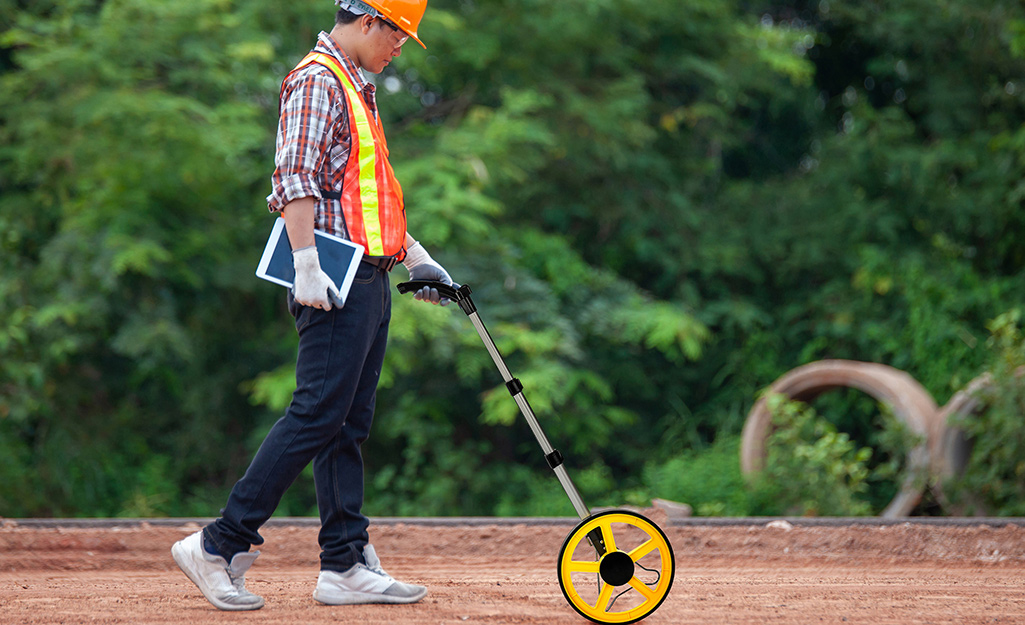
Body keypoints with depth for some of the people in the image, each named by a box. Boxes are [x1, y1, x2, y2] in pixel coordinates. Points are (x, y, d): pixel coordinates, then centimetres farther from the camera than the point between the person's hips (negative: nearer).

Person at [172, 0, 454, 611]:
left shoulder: (357, 90, 22)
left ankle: (347, 565, 7)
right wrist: (307, 267, -28)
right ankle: (220, 544, -10)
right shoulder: (317, 82, -9)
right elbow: (296, 181, -20)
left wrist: (415, 256, 28)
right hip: (336, 282, -10)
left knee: (350, 424, 7)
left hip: (370, 281, 10)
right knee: (317, 416, -12)